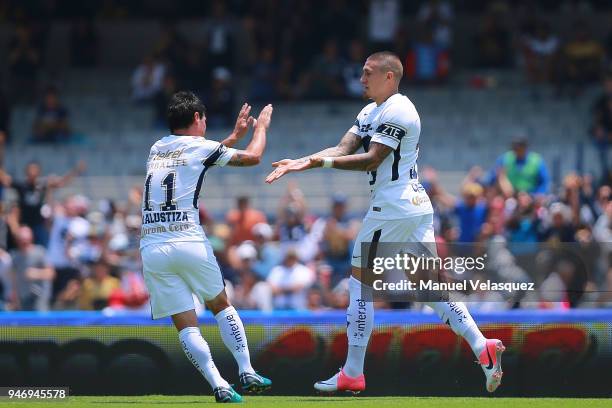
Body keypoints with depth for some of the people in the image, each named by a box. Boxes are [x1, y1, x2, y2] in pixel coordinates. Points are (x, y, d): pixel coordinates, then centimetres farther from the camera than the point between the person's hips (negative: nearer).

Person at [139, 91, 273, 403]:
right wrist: (261, 127, 30)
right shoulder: (199, 147, 2)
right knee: (220, 305, 17)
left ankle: (220, 386, -11)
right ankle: (247, 374, 13)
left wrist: (235, 135, 43)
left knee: (186, 325, 1)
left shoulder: (157, 149, 18)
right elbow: (252, 157, 12)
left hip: (151, 247, 4)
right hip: (188, 242, -4)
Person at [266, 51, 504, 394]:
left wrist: (322, 162, -18)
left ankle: (352, 374, -1)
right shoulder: (371, 112, 18)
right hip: (418, 207, 10)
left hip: (393, 209, -10)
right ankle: (481, 346, -3)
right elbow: (344, 149, 12)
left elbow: (371, 160, -18)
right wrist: (301, 163, 0)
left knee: (360, 284, -3)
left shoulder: (397, 112, -13)